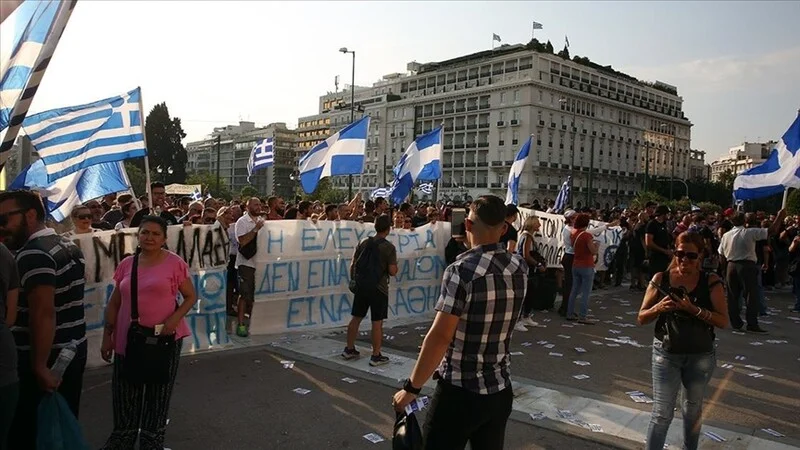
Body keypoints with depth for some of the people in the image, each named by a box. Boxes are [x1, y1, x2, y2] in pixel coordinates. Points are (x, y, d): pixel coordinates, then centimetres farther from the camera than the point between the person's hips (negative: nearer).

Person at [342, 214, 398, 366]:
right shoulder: (389, 247, -11)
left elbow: (353, 264, 5)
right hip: (379, 288, -5)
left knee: (356, 318, 14)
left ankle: (349, 349, 24)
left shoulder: (364, 242, 3)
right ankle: (376, 356, 7)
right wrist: (395, 268, 7)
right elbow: (392, 271, -14)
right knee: (377, 322, 2)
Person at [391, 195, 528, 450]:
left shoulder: (462, 270, -19)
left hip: (460, 392, -6)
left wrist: (411, 388, -13)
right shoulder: (519, 268, -1)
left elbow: (440, 336, -22)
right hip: (501, 390, 6)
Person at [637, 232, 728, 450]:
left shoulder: (711, 282, -8)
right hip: (666, 353, -1)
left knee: (693, 409, 21)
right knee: (662, 413, -2)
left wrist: (694, 309, -27)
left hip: (701, 356, 1)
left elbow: (723, 321, -13)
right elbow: (641, 318, -3)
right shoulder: (661, 279, -7)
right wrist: (659, 307, -23)